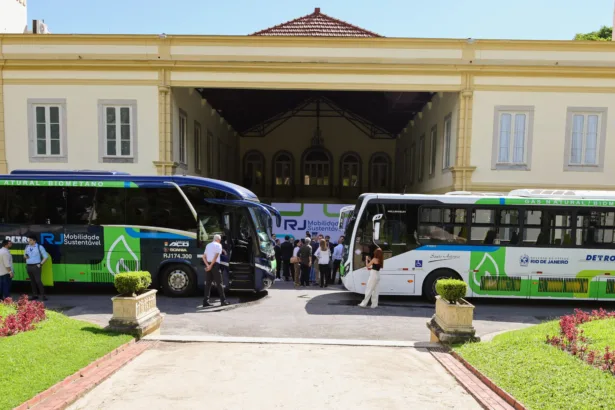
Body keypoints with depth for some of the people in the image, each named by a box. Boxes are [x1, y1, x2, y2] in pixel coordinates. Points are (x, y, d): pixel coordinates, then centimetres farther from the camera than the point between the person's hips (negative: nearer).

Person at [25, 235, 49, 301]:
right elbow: (24, 254, 25)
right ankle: (35, 295, 12)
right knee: (32, 281, 7)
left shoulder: (39, 247, -4)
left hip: (36, 266, -5)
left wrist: (40, 264, -8)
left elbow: (46, 256, -3)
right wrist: (25, 256, 1)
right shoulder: (27, 247, 11)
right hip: (28, 266, 5)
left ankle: (43, 295, -8)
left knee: (38, 281, -11)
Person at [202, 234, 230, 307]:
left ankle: (206, 301, 2)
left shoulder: (208, 245, 19)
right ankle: (223, 300, 2)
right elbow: (216, 256, -13)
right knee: (219, 283, 0)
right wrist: (211, 265, -14)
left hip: (208, 265, 6)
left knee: (208, 283, 6)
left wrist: (207, 265, -4)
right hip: (215, 265, -6)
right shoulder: (218, 245, 0)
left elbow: (204, 257, 9)